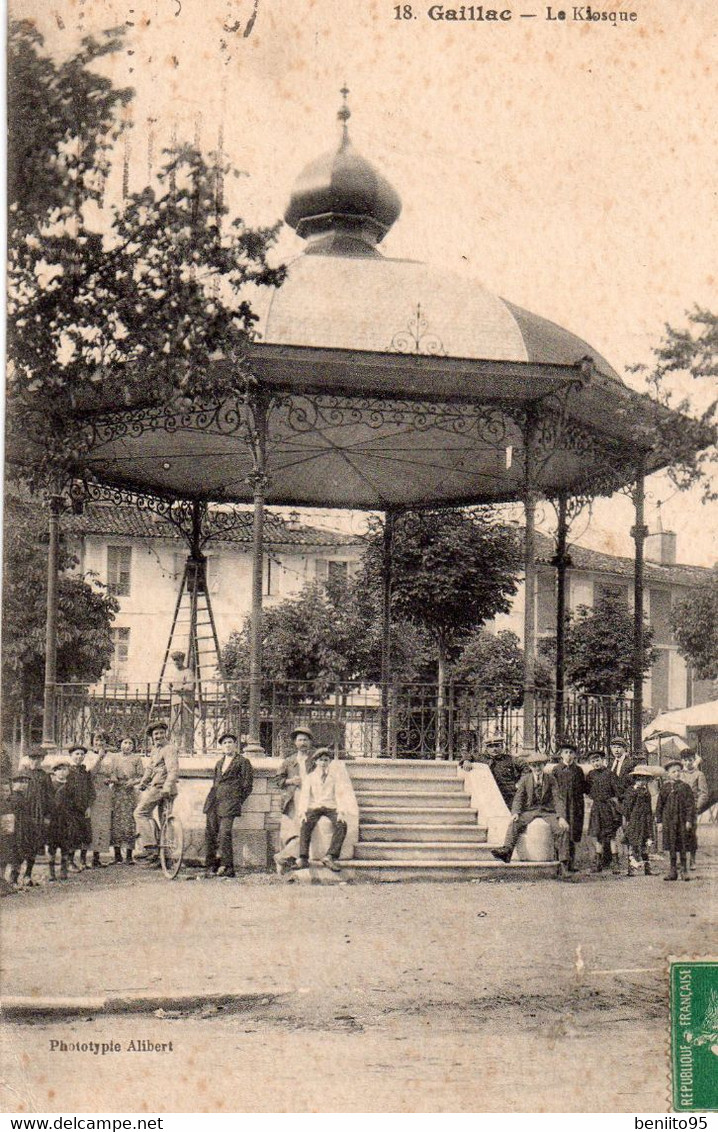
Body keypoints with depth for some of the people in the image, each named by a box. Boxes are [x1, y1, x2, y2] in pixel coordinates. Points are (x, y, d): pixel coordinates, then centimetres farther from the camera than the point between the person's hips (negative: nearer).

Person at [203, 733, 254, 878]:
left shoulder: (243, 762, 4)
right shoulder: (219, 763, 23)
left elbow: (247, 785, 2)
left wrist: (237, 802, 0)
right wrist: (212, 798, 17)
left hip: (229, 801, -6)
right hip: (214, 801, 6)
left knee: (224, 834, -15)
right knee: (210, 832, 0)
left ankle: (227, 868, -11)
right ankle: (211, 866, 6)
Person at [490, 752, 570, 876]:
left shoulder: (551, 779, 1)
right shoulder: (525, 780, 3)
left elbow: (557, 799, -3)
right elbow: (518, 798, -2)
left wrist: (561, 817, -19)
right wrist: (515, 812, -22)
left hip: (548, 811, -1)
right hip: (530, 810, 1)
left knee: (563, 828, -25)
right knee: (514, 823, -28)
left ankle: (563, 863, -21)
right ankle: (506, 850, -45)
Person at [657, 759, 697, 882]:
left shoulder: (685, 787, -1)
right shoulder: (665, 788, 4)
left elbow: (690, 804, -2)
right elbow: (659, 805, 7)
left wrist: (689, 820, -8)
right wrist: (659, 821, 3)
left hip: (682, 820, -2)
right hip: (669, 820, 2)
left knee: (683, 846, 3)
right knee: (671, 846, 6)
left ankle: (684, 870, 12)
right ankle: (672, 871, 13)